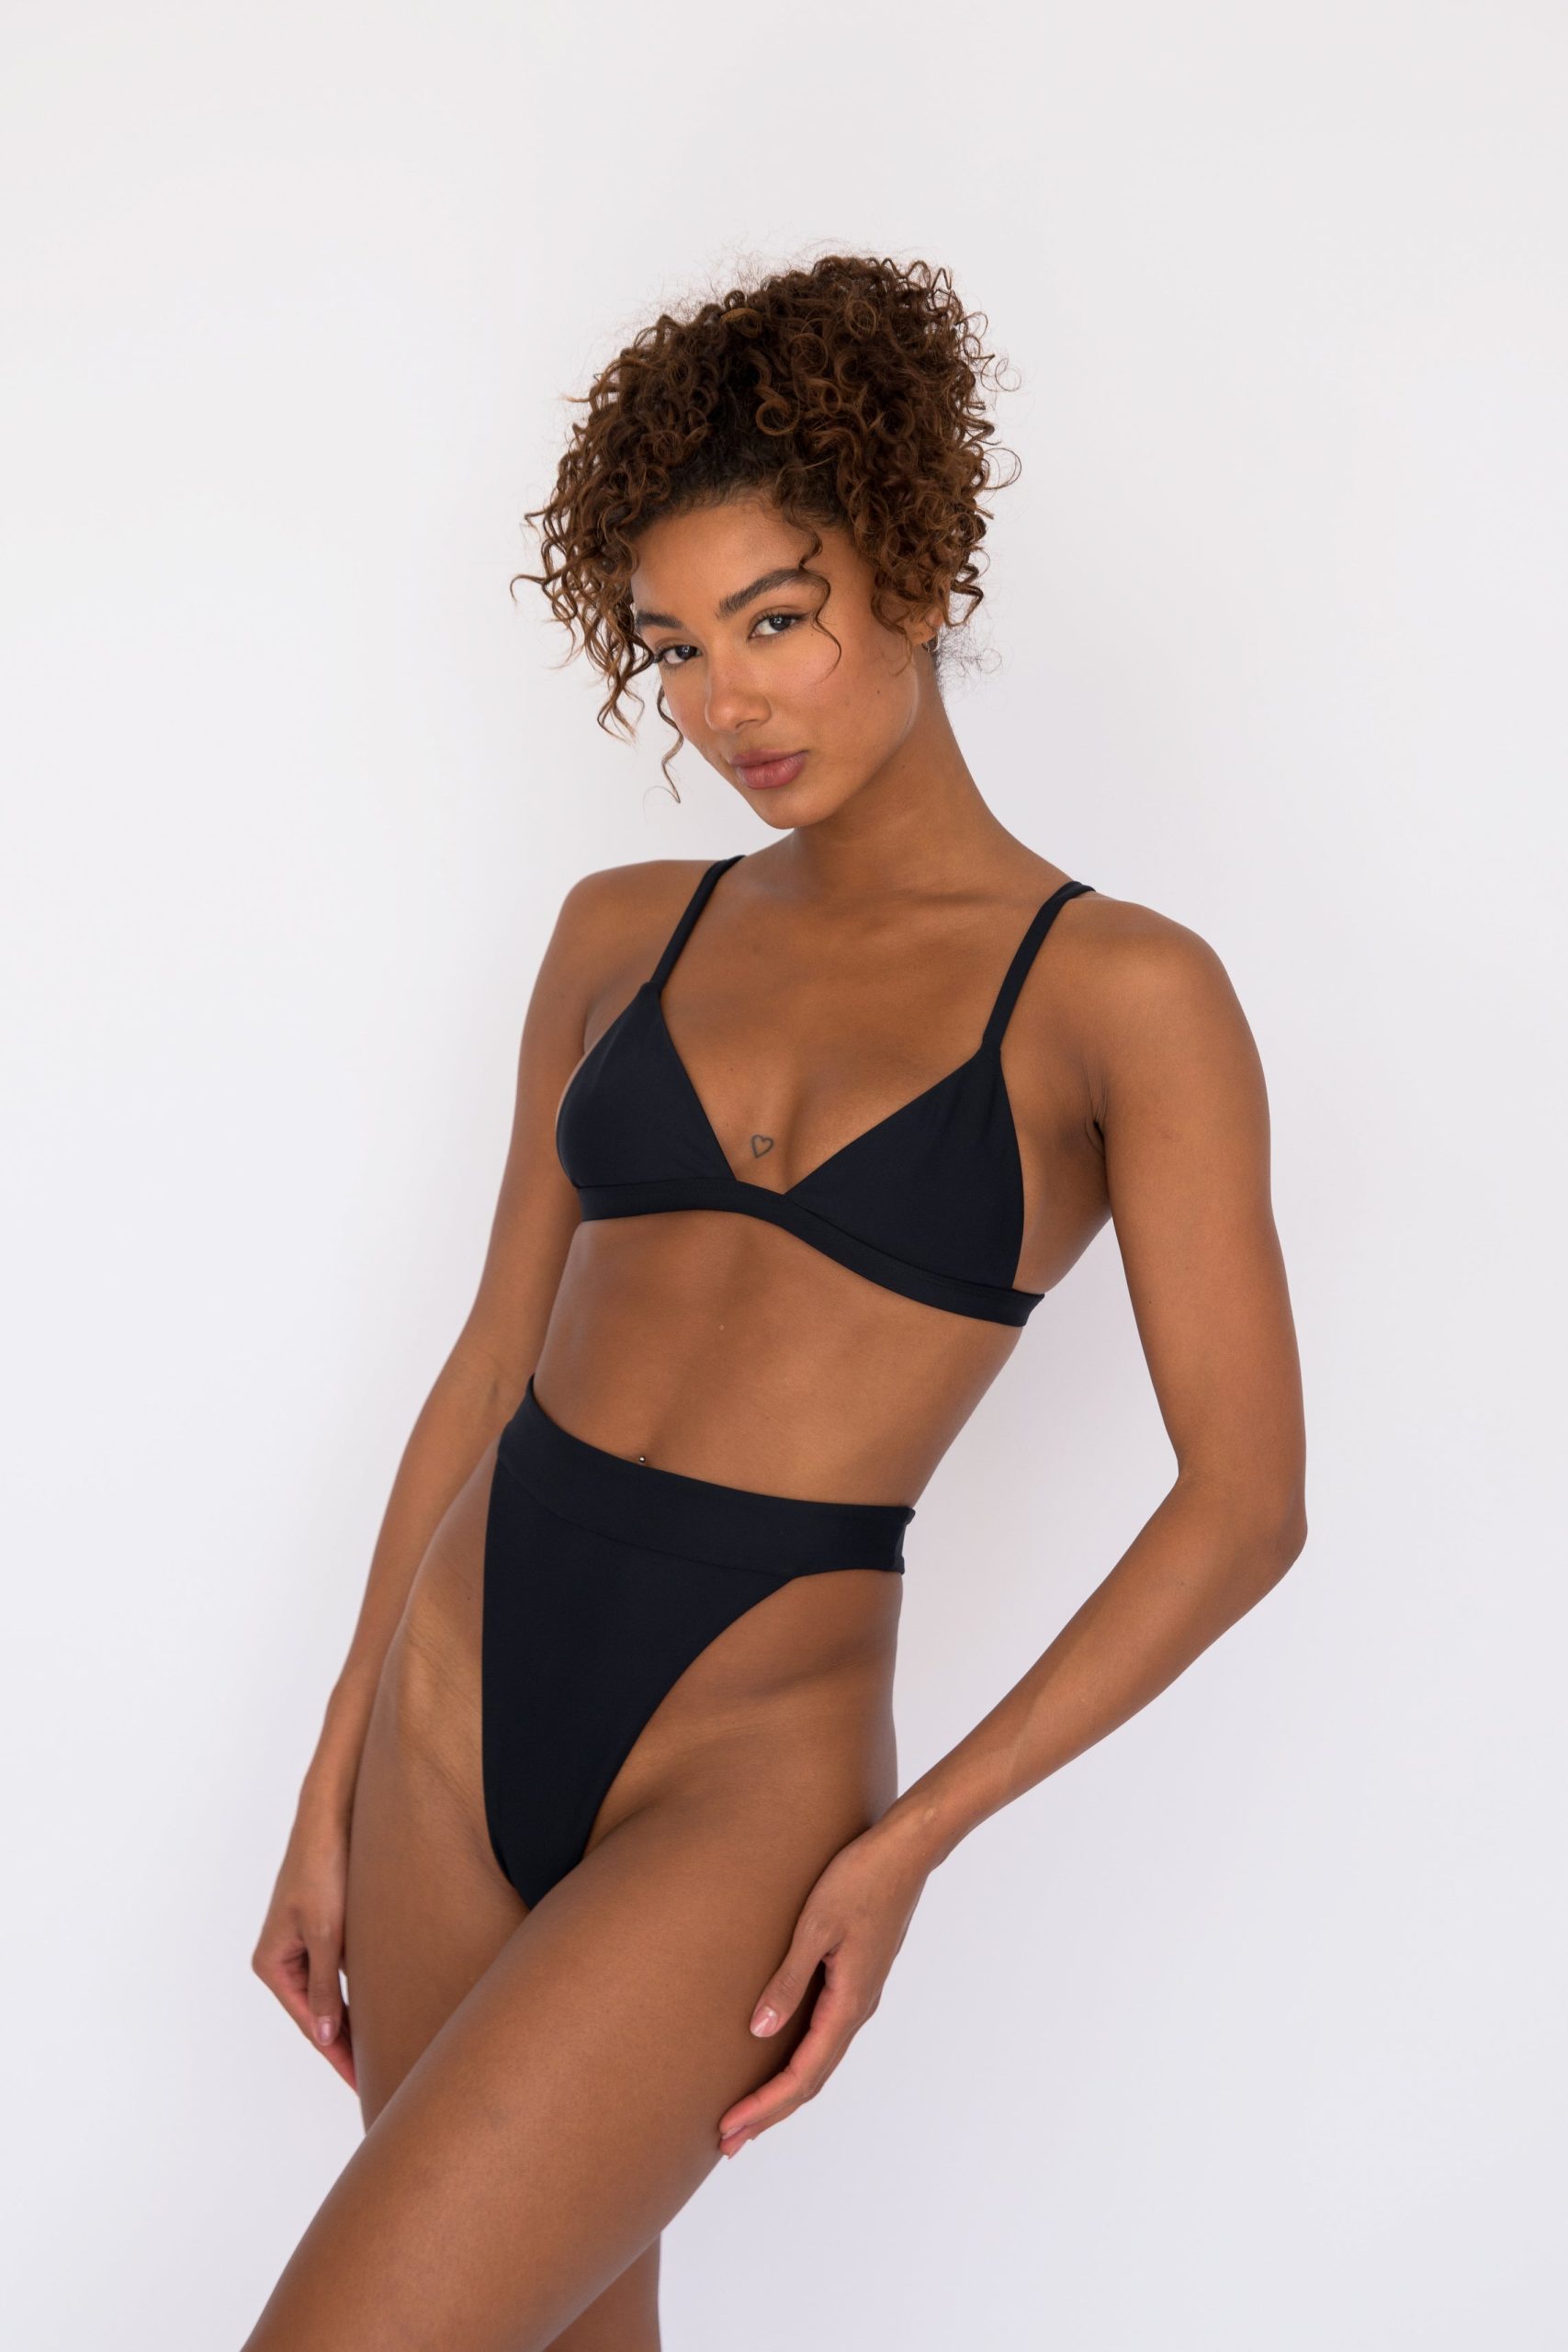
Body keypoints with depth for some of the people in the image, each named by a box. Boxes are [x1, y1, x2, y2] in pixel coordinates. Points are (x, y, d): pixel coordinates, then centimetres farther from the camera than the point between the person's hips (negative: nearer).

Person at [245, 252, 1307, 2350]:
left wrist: (912, 1843, -11)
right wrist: (334, 1784, 10)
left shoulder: (1120, 993, -6)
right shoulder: (621, 936, 7)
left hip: (745, 1760, -4)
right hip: (460, 1690, 5)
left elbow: (1245, 1499, -7)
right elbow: (493, 1361, 10)